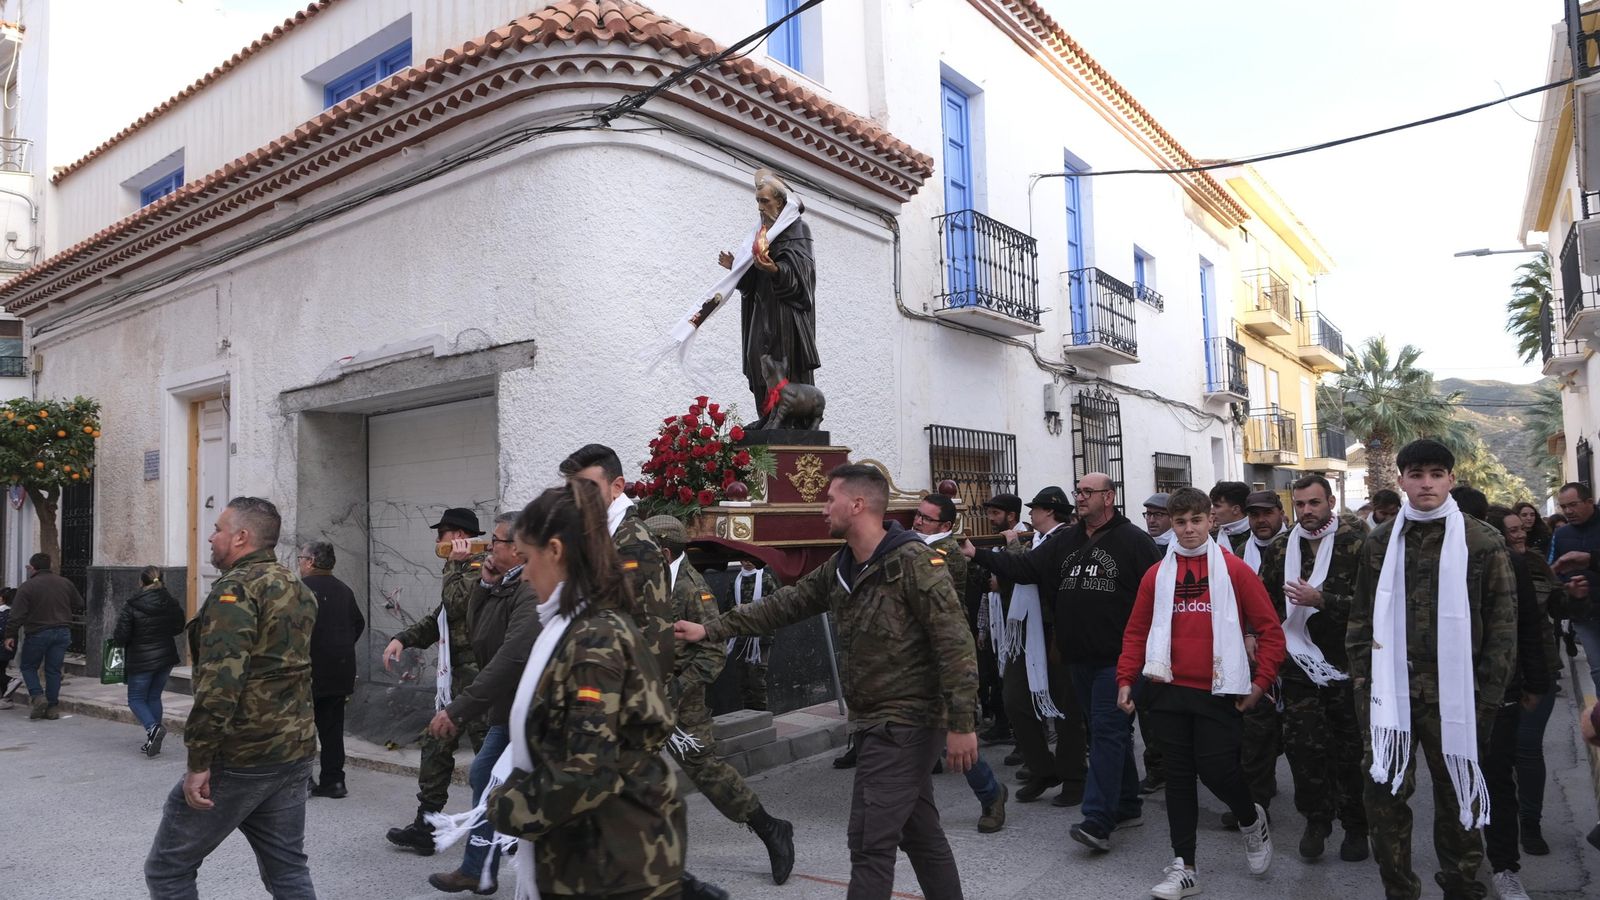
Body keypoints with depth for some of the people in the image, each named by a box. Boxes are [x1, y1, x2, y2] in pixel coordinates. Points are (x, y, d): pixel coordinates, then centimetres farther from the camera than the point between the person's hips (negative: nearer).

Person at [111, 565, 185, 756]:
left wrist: (115, 635, 7)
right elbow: (179, 628, 11)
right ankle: (153, 743, 16)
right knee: (154, 697, 15)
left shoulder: (132, 606, -16)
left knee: (136, 699, 9)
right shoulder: (172, 604, -2)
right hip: (166, 658, 5)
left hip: (140, 661, -5)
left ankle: (153, 727, -17)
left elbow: (120, 637, -14)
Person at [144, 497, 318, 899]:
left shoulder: (236, 588, -14)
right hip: (295, 755, 8)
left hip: (239, 760, -8)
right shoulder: (300, 590, 13)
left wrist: (199, 763, -19)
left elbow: (220, 682, -22)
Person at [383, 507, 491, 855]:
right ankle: (424, 829, 24)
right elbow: (437, 620, 23)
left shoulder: (479, 567, -12)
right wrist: (403, 639, 10)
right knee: (435, 747, 15)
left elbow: (455, 606, -27)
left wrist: (455, 564, -17)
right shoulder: (464, 568, 18)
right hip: (454, 676, 11)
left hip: (474, 677, -11)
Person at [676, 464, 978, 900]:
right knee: (920, 832, 18)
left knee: (871, 840, -5)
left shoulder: (914, 561, -18)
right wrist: (711, 630, 12)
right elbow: (786, 603, 13)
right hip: (877, 721, 8)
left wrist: (961, 724, -22)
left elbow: (956, 643, -20)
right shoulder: (840, 566, 8)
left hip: (905, 721, -8)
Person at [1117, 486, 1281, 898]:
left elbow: (1269, 628, -1)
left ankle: (1252, 820, 33)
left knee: (1217, 769, -2)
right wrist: (1125, 679, 1)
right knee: (1178, 776, 8)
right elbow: (1136, 632, 9)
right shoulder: (1156, 574, 5)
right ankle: (1184, 867, 18)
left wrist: (1261, 681, -7)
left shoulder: (1234, 569, -2)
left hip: (1218, 692, -3)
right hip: (1168, 691, 3)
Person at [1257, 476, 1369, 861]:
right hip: (1300, 665, 3)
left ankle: (1355, 826, 25)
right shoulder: (1281, 548, 8)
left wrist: (1319, 599, -22)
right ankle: (1317, 819, 18)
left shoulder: (1356, 543, -5)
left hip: (1346, 665, -3)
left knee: (1351, 749, 7)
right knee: (1302, 743, -1)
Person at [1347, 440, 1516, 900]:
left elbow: (1503, 624, -1)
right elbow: (1362, 618, 8)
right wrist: (1363, 681, 4)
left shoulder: (1482, 542, -2)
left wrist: (1488, 694, -4)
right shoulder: (1380, 542, 6)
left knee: (1457, 793, 11)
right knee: (1383, 791, 4)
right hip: (1391, 688, 2)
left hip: (1453, 690, -2)